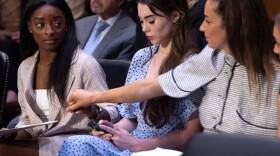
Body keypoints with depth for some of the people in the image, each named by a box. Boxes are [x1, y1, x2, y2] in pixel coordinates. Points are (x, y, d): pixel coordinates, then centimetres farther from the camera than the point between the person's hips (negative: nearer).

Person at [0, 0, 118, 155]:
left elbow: (112, 113, -8)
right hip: (39, 142, 6)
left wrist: (94, 112, -30)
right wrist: (13, 135, -5)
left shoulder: (85, 63, -9)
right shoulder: (24, 68, 10)